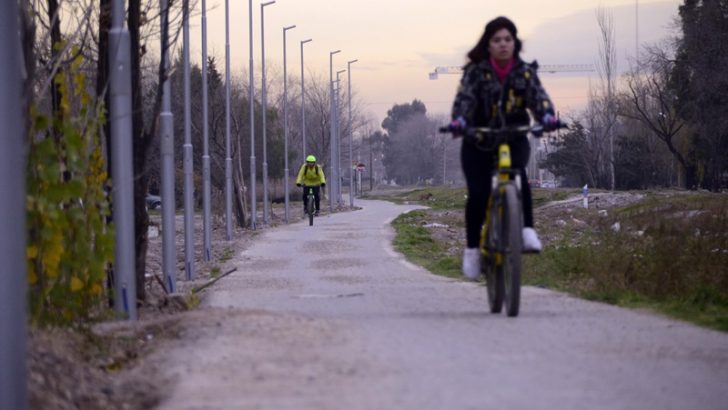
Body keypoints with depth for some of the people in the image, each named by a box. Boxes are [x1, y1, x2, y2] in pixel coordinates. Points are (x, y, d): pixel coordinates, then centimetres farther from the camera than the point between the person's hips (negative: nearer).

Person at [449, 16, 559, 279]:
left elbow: (538, 96, -16)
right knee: (478, 193, -14)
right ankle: (472, 248, 5)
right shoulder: (475, 71, -5)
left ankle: (527, 230, -34)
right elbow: (465, 98, -20)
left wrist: (547, 116, -39)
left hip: (514, 138, 0)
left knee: (517, 171, -32)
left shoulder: (525, 72, -1)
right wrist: (459, 120, -42)